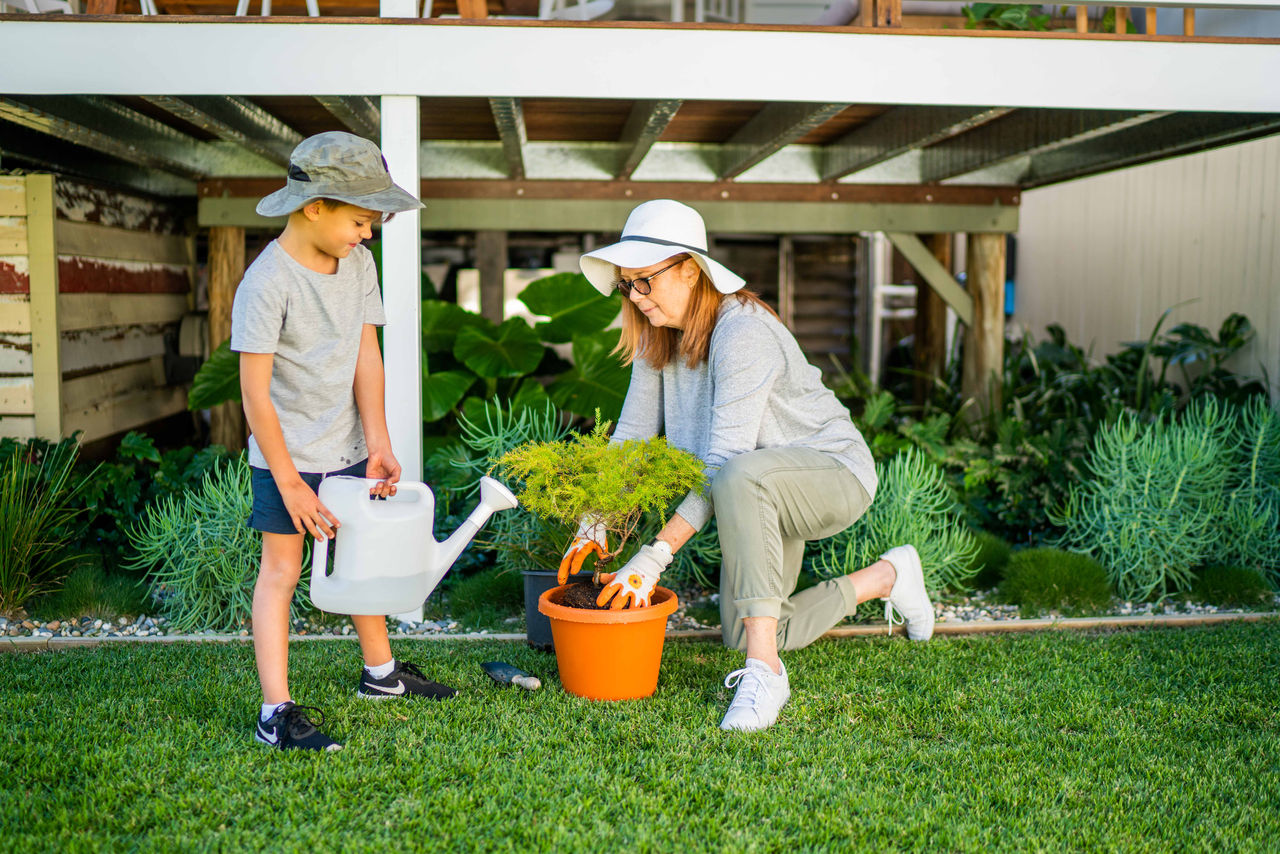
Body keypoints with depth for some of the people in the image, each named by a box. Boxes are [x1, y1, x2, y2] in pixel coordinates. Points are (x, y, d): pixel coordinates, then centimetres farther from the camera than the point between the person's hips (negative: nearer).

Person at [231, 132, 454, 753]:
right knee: (281, 570, 0)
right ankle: (276, 713, 8)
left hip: (348, 451, 7)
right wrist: (290, 484, -19)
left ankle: (381, 672, 36)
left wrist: (377, 445, -7)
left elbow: (367, 357, 0)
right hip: (287, 457, -7)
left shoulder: (358, 264, 0)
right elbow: (255, 394, -19)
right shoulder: (267, 282, -20)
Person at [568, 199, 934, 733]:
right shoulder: (658, 337, -4)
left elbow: (725, 464, -35)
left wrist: (654, 557, -37)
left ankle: (766, 672, -33)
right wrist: (596, 520, -13)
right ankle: (885, 577, 30)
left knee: (741, 478, -41)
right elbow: (632, 433, -1)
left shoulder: (744, 335, -29)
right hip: (765, 494, 9)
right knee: (741, 637, 9)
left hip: (833, 473, -9)